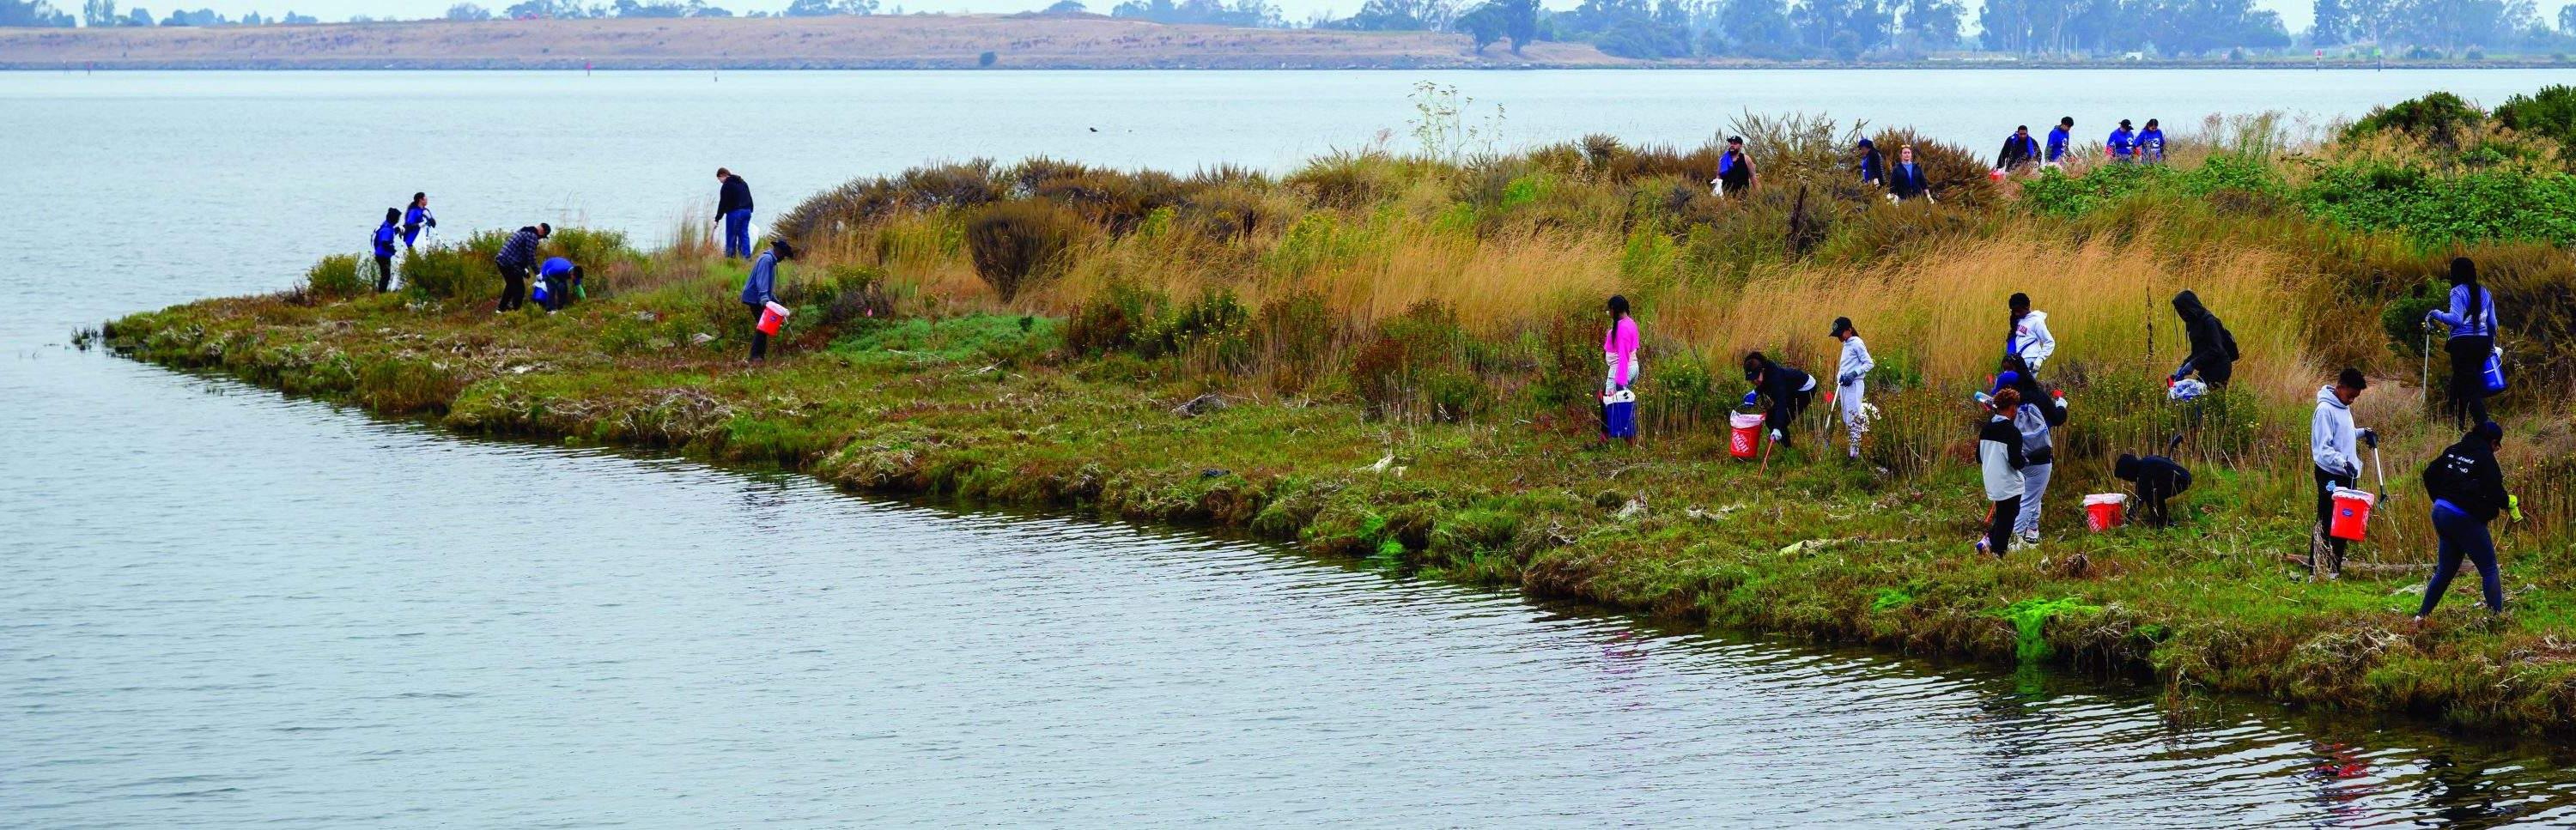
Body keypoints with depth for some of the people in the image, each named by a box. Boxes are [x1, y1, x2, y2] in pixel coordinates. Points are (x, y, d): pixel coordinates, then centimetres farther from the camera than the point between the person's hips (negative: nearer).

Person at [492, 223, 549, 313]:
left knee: (511, 285, 27)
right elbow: (531, 257, -15)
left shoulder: (524, 231, 18)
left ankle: (501, 308, 37)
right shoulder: (532, 237, -13)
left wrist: (525, 268, 21)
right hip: (511, 265, -10)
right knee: (520, 289, 0)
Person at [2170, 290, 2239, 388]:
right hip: (2206, 370, 8)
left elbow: (2215, 350, -19)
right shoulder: (2193, 323, 13)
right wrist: (2183, 367, 4)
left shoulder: (2208, 321, -14)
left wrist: (2193, 364, -21)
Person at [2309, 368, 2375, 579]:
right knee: (2326, 524, -4)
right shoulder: (2325, 410, -17)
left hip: (2347, 475, 9)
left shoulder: (2343, 407, 10)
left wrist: (2362, 433, 10)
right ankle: (2316, 569, 0)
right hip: (2330, 476, -9)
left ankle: (2334, 568, 18)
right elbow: (2322, 449, -22)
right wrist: (2343, 462, -34)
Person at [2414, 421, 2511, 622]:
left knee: (2445, 570, 18)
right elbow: (2495, 491, -15)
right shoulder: (2485, 458, -11)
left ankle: (2422, 615, 18)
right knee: (2489, 570, 1)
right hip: (2465, 520, -7)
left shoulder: (2453, 451, 11)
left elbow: (2429, 475, 16)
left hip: (2441, 513, 8)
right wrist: (2507, 502, 5)